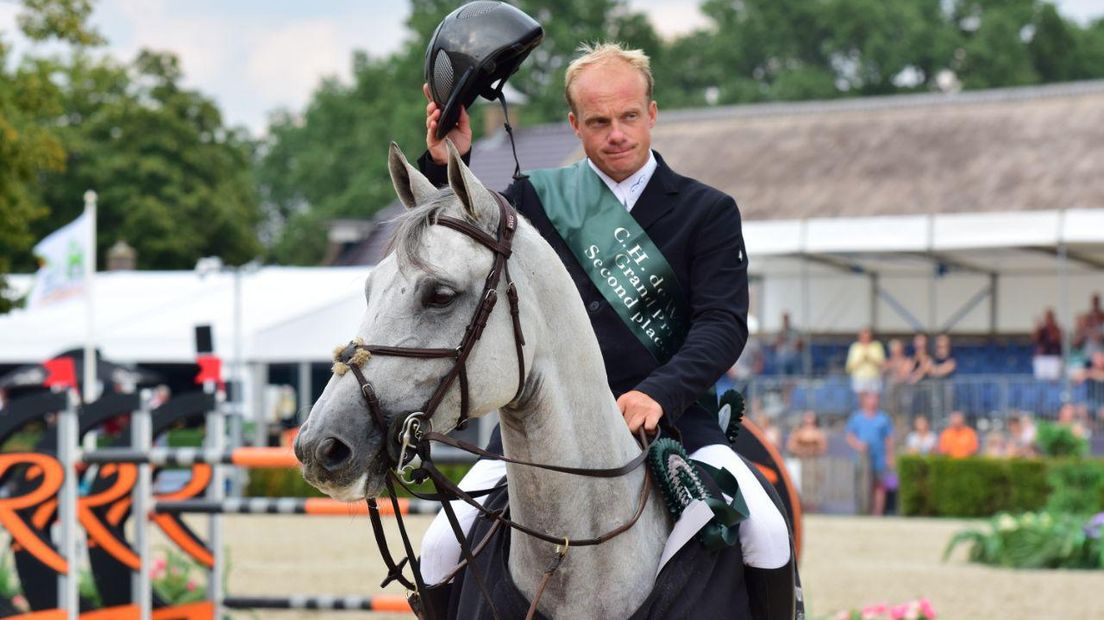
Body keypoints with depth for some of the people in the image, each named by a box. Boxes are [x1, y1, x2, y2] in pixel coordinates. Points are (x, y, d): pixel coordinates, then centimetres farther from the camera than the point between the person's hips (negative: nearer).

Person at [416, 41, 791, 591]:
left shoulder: (708, 211, 5)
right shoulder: (535, 198, 10)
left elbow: (723, 323, -4)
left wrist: (659, 394, -22)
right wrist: (443, 168, -8)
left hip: (666, 411, -1)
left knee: (766, 534, -23)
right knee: (441, 546, -14)